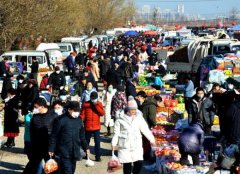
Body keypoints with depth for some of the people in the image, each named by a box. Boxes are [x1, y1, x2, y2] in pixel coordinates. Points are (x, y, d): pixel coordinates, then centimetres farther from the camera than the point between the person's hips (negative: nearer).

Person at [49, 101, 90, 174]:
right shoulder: (60, 120, -10)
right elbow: (54, 136, -6)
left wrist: (86, 147, 18)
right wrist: (51, 149, -7)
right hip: (64, 152, -6)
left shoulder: (79, 120, 9)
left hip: (75, 152, 6)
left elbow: (82, 136, 20)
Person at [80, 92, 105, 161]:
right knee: (86, 141, 14)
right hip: (87, 127, 0)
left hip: (96, 127, 0)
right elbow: (82, 114, -1)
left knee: (97, 142, -5)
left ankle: (98, 156, 2)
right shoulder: (85, 104, 0)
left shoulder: (99, 104, 4)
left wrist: (96, 105, -15)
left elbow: (102, 113, -9)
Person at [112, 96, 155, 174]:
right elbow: (116, 132, 1)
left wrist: (151, 139, 7)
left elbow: (145, 129, 7)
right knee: (127, 164, 0)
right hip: (125, 145, -2)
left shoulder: (139, 118, 3)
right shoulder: (121, 119, -4)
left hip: (137, 145, 2)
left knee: (139, 162, -4)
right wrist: (114, 143, -1)